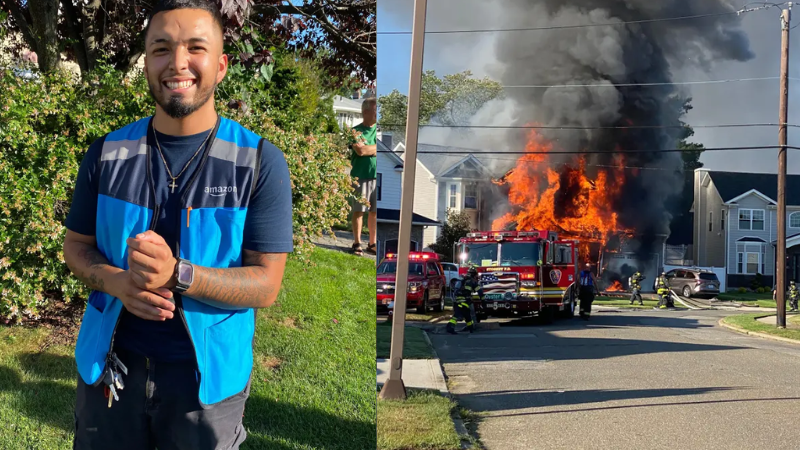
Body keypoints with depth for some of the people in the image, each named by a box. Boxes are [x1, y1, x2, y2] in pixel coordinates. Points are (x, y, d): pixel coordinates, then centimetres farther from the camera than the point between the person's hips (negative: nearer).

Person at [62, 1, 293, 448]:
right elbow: (77, 245, 8)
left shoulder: (261, 163, -10)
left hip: (208, 374, -2)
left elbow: (266, 285, -12)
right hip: (112, 365, 2)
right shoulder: (108, 154, -1)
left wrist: (177, 274, -29)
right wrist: (114, 280, -16)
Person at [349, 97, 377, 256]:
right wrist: (376, 148, -4)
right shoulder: (356, 130, -2)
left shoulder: (379, 129, 10)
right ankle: (357, 244, 9)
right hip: (361, 176, -3)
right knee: (359, 211, 2)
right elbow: (360, 150, -14)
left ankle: (372, 244, 14)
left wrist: (368, 148, -6)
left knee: (374, 212, 6)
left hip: (377, 176, 3)